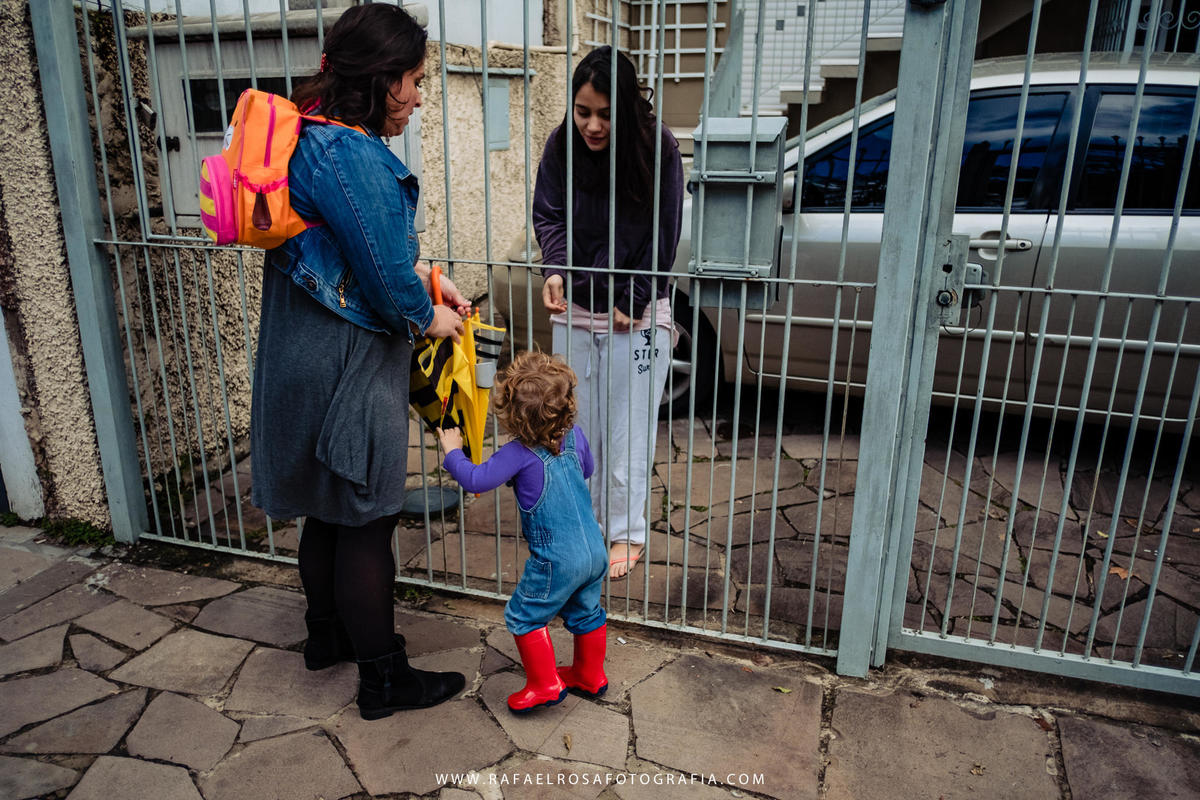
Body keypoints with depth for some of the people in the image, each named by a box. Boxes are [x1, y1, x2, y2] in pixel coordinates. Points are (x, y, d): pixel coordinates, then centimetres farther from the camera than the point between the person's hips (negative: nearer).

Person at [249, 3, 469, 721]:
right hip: (348, 366, -10)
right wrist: (429, 318, -3)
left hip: (304, 357, 10)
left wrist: (423, 276, 9)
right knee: (365, 523, 3)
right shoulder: (352, 155, -23)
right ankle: (384, 680, 21)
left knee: (327, 509, 23)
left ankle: (328, 636, 43)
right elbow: (387, 279, -21)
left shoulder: (316, 137, 9)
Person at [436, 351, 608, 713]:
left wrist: (453, 452, -5)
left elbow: (477, 480, -21)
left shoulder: (520, 453, -19)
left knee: (524, 616, 11)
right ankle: (590, 676, 40)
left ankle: (544, 685, 19)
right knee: (586, 613, 24)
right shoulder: (576, 436, 2)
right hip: (595, 549, 8)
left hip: (557, 560, -8)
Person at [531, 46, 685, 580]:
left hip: (637, 314, -3)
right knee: (577, 419, 13)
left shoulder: (659, 153, -13)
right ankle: (584, 512, 33)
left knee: (628, 428, 6)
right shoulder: (561, 146, -5)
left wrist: (629, 304, -9)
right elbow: (548, 215, 1)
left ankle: (626, 531, 22)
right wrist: (555, 270, -17)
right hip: (575, 309, 3)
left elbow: (661, 241, -10)